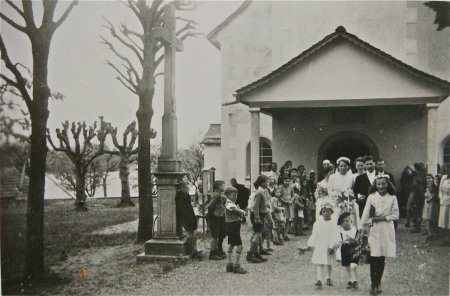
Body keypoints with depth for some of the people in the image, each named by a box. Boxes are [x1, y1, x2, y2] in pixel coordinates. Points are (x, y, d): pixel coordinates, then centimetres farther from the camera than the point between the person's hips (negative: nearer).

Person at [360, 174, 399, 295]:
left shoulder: (392, 198, 1)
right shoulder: (371, 197, -2)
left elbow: (395, 215, 1)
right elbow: (365, 214, -6)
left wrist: (383, 218, -12)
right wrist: (360, 229, -13)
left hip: (387, 230, 1)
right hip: (374, 230, -1)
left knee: (382, 258, 7)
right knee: (374, 258, -5)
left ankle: (378, 283, 22)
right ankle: (374, 285, 3)